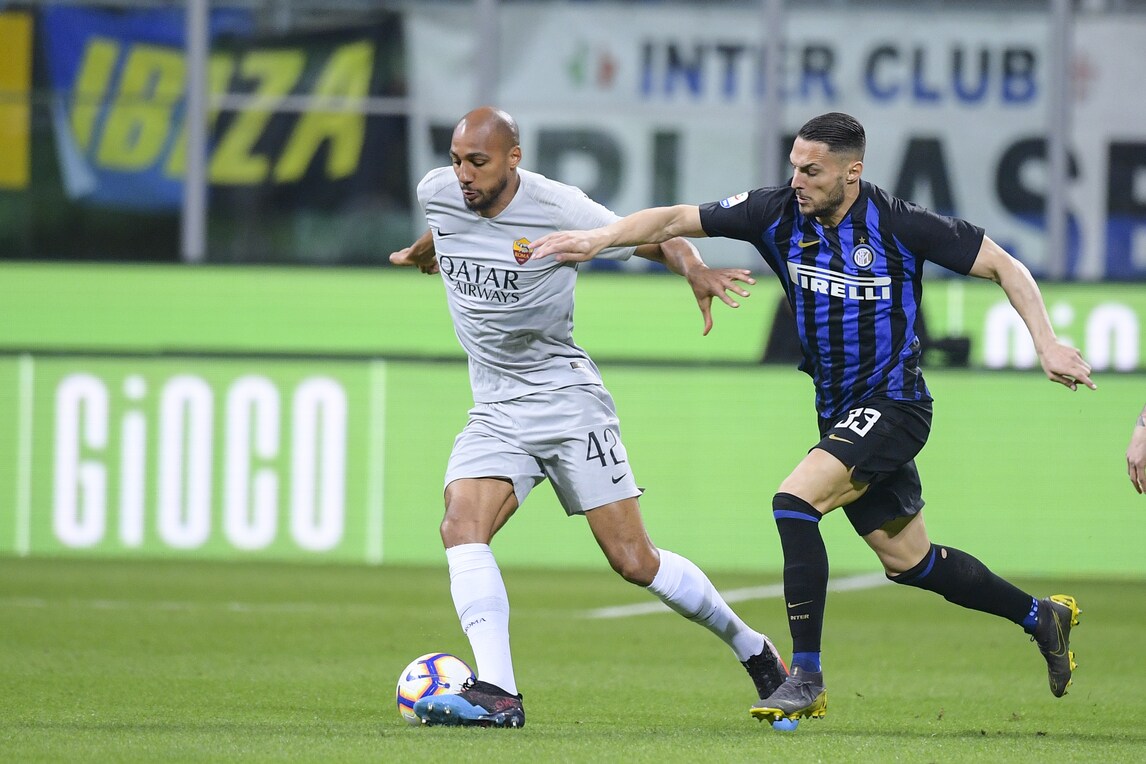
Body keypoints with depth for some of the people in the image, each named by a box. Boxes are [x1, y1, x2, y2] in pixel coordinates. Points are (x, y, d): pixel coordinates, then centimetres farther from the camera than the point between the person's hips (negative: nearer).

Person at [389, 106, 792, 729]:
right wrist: (423, 252, 46)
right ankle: (496, 694, -28)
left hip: (566, 398, -4)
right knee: (461, 526, -22)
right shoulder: (436, 194, -2)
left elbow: (658, 239, -5)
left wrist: (696, 271, -26)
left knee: (633, 561, -5)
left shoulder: (558, 210, -15)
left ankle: (751, 648, 17)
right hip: (495, 412, 5)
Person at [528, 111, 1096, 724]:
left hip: (893, 405, -7)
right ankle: (1041, 617, 38)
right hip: (839, 413, 7)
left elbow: (1004, 266, -9)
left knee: (794, 500, -25)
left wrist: (1046, 343, -16)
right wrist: (598, 238, -19)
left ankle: (805, 678, -19)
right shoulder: (778, 214, -6)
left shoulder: (899, 225, -17)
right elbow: (676, 220, -5)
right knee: (906, 560, 16)